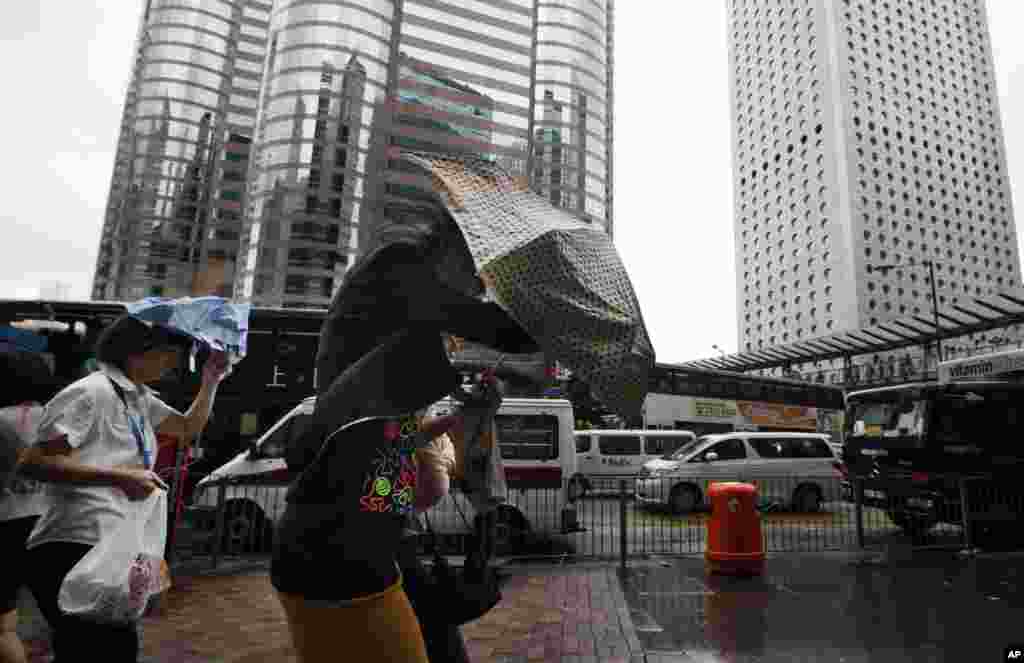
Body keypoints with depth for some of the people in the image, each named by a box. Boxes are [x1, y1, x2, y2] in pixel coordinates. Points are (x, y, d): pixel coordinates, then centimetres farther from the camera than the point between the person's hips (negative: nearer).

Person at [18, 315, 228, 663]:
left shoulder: (139, 398, 13)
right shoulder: (91, 392, -15)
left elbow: (189, 428, 22)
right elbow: (35, 463, -19)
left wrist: (210, 381, 10)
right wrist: (119, 476, -24)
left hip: (108, 549, 10)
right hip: (75, 547, -10)